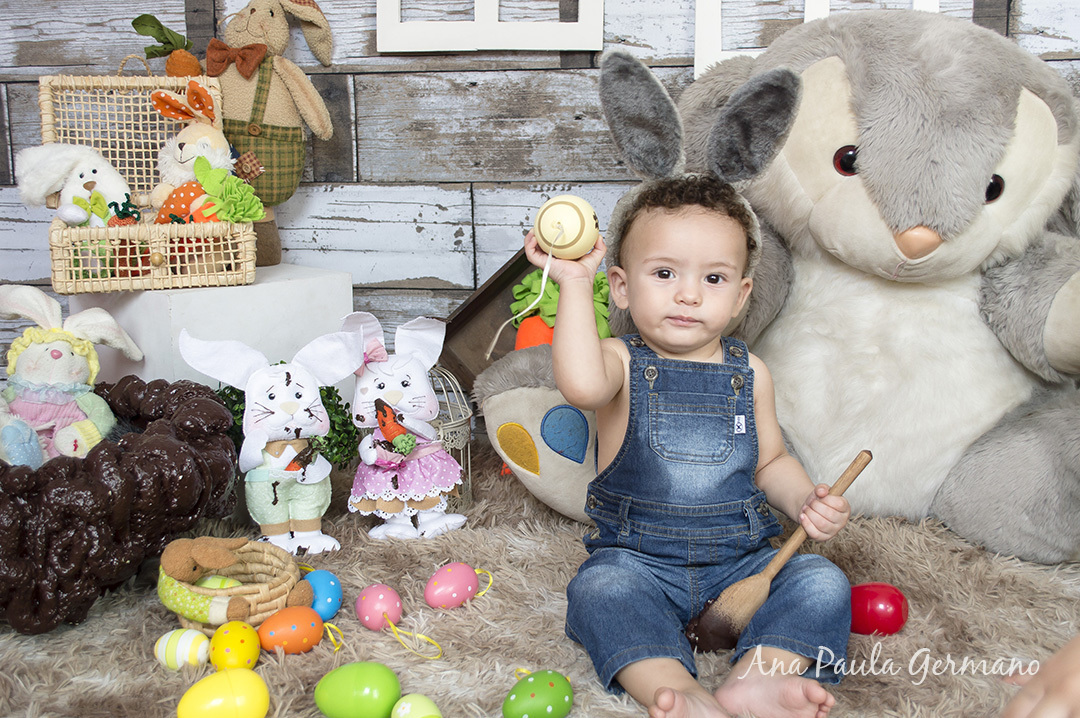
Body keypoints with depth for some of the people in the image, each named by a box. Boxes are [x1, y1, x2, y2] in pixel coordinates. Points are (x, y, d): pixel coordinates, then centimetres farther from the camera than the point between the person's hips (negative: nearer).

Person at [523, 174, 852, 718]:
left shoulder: (748, 373, 5)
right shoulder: (623, 362, -6)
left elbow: (769, 462, 18)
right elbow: (581, 384, -33)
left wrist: (806, 502, -3)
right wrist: (574, 283, -28)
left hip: (743, 556, 3)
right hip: (638, 557, -3)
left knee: (822, 583, -18)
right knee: (599, 589, -31)